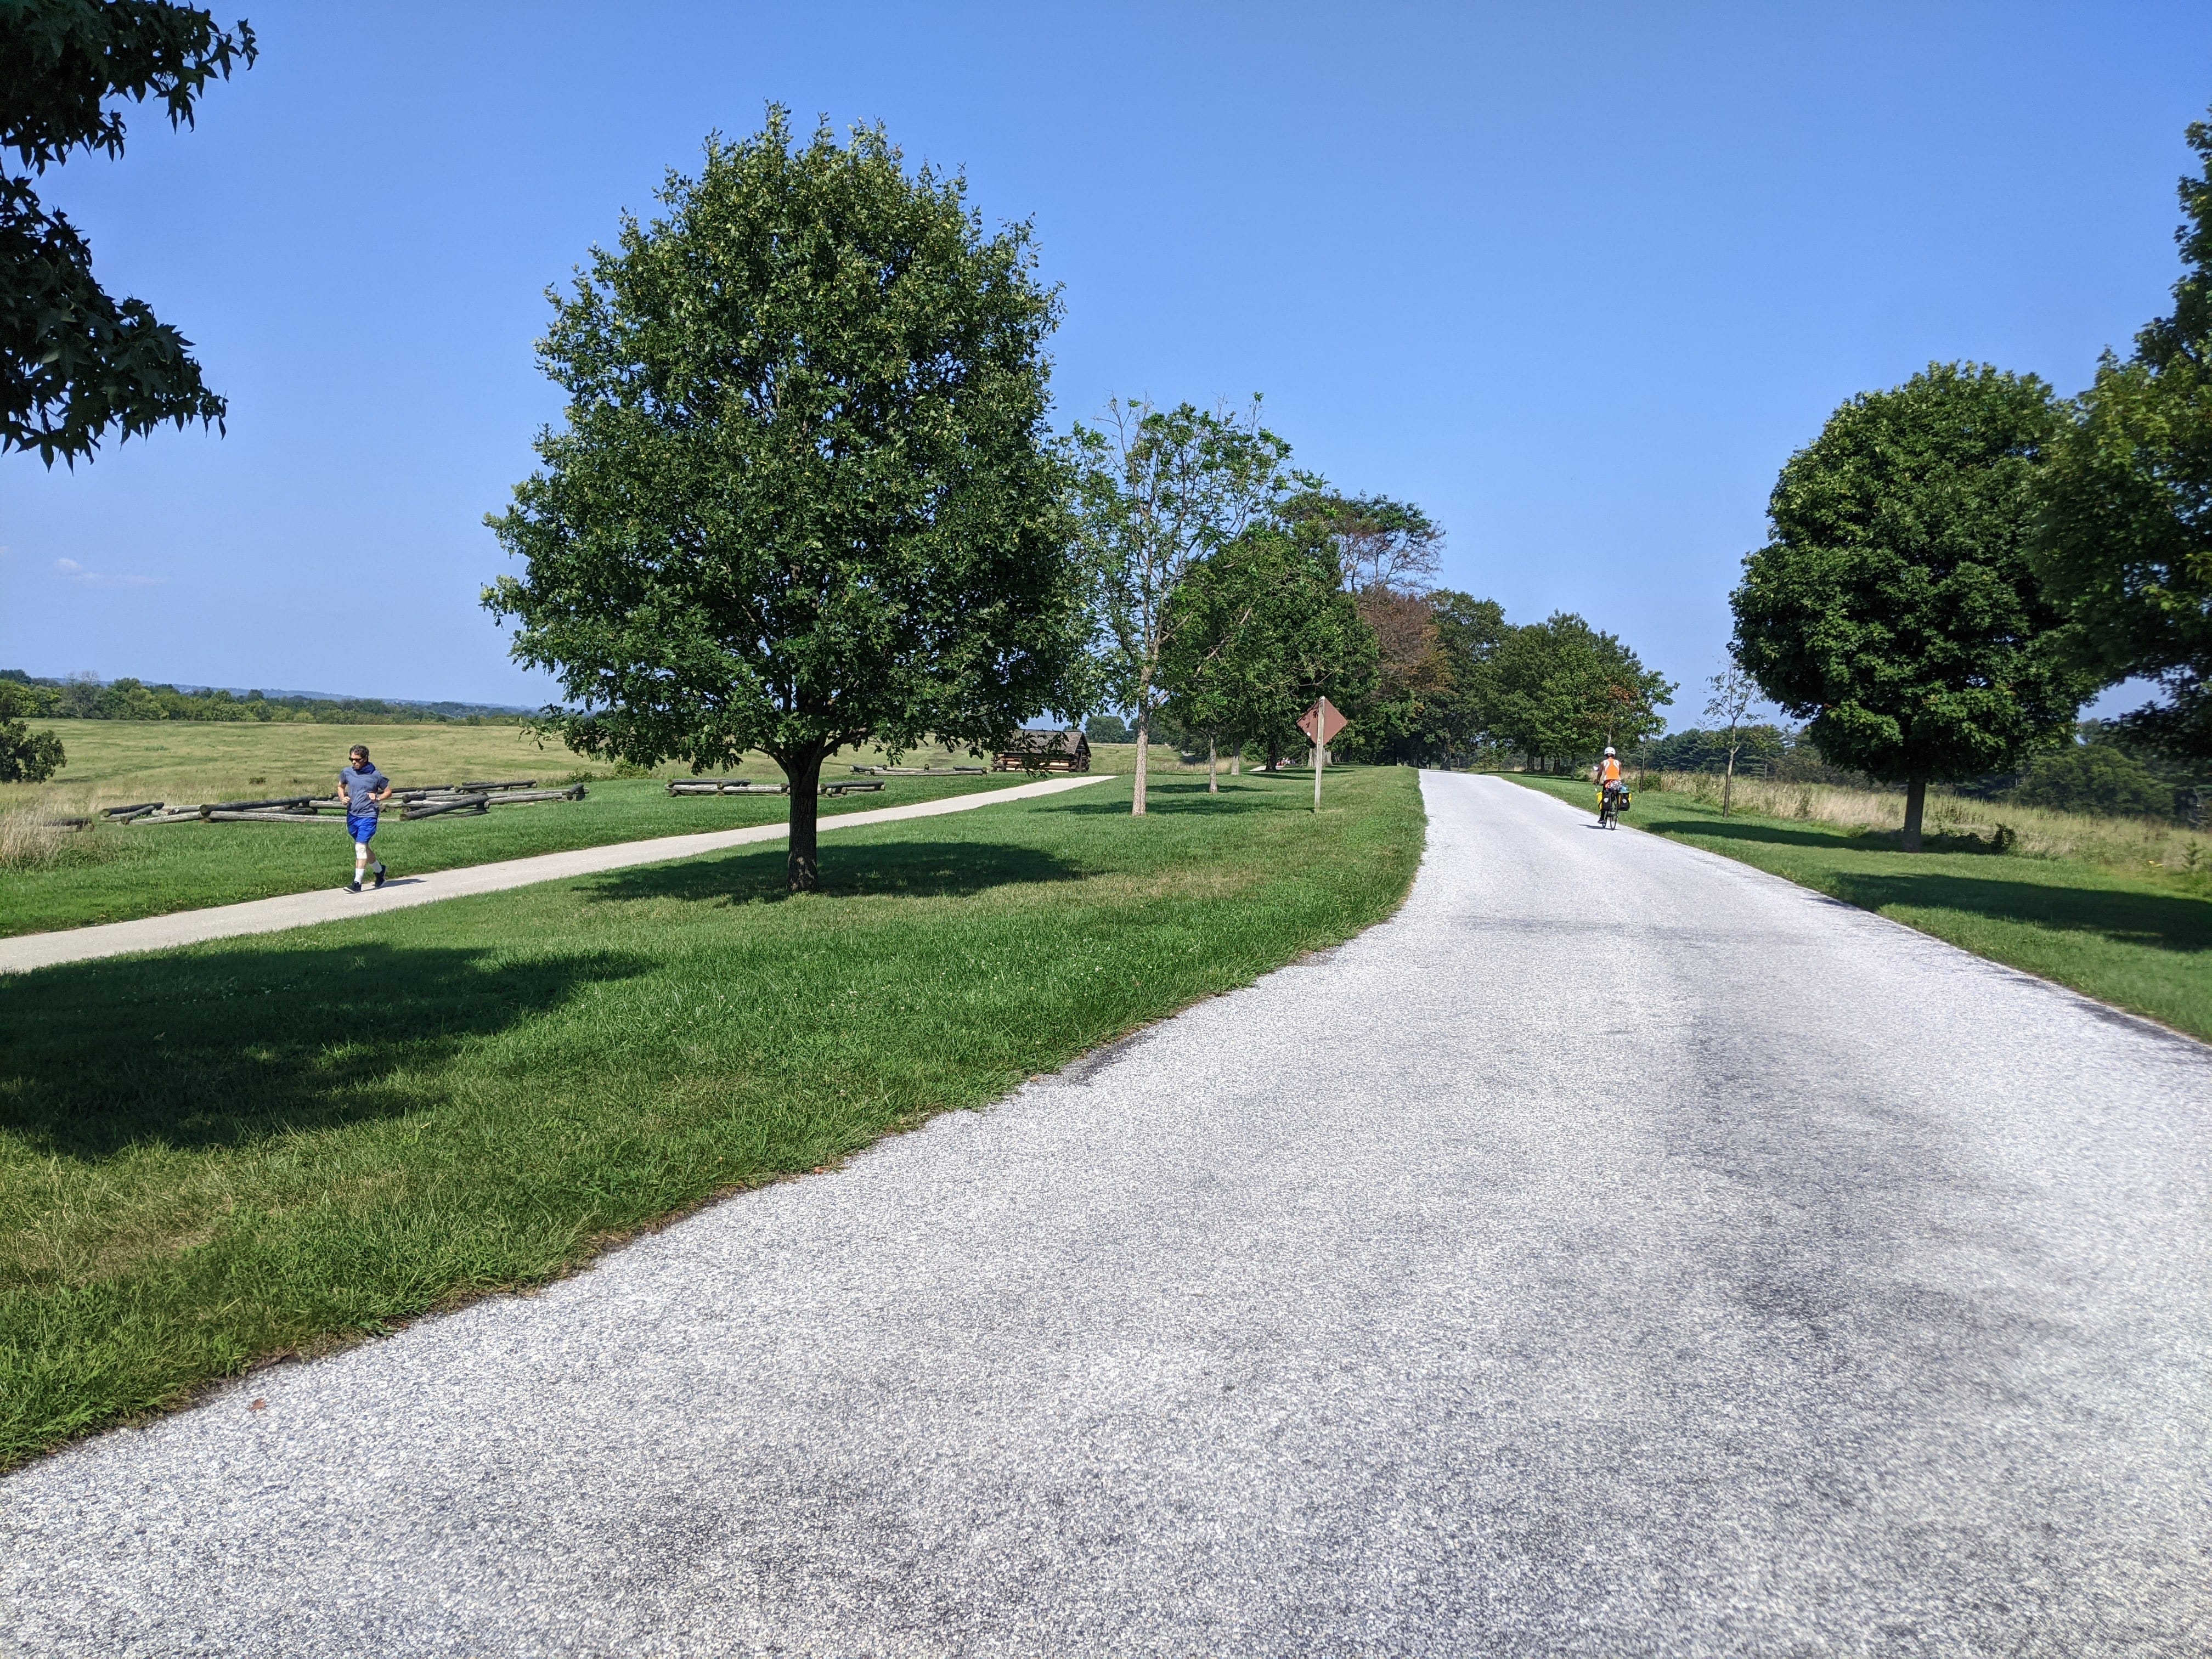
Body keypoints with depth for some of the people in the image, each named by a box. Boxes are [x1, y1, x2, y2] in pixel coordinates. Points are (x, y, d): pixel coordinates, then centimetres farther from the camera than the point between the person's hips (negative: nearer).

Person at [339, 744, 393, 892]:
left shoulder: (376, 775, -6)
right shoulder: (347, 772, 3)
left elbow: (389, 792, 5)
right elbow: (340, 786, 22)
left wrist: (378, 798, -14)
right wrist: (343, 797, 1)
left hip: (368, 816, -5)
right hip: (352, 815, 5)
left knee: (361, 848, -14)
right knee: (363, 848, 16)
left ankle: (357, 883, -15)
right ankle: (379, 869, 39)